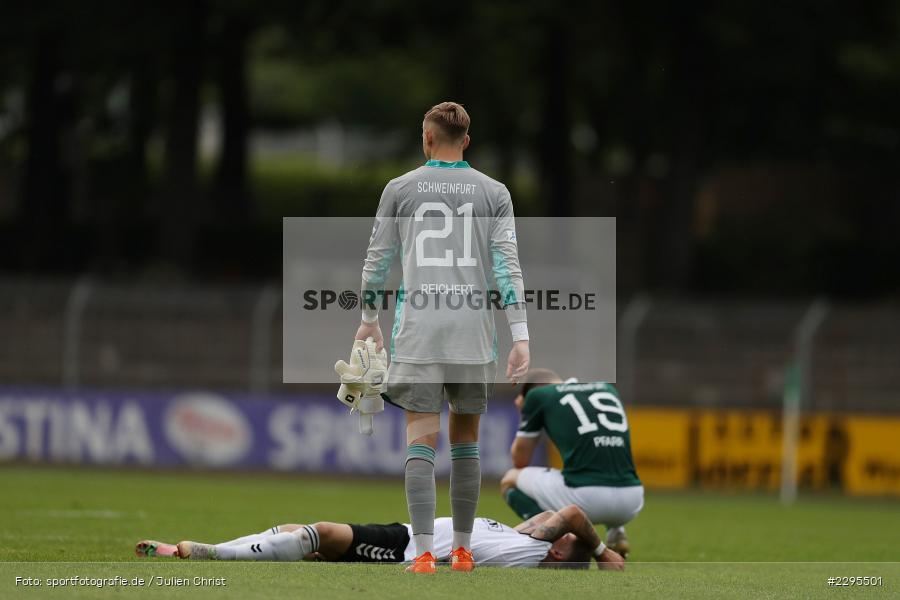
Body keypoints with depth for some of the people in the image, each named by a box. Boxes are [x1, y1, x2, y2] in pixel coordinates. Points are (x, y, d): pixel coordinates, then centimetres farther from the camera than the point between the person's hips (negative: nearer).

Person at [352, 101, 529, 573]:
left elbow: (377, 260, 10)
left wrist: (369, 319, 24)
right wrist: (520, 335, -4)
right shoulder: (494, 193, 6)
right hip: (474, 331, 1)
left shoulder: (400, 189, 4)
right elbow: (508, 266, -1)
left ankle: (423, 552, -16)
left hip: (417, 330, -1)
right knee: (465, 438, 14)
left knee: (420, 440, -4)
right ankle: (462, 551, 17)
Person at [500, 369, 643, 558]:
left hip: (585, 497, -5)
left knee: (510, 480, 21)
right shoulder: (607, 388, 24)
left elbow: (520, 461, 21)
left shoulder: (538, 395, 11)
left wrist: (525, 413, 37)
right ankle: (615, 532, 15)